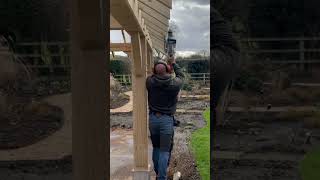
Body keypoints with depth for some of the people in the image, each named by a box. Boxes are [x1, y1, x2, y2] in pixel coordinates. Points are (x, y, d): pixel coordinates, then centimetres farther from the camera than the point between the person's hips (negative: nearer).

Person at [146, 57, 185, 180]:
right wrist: (174, 64, 25)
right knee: (164, 151, 2)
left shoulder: (150, 81, -11)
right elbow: (181, 76, 11)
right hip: (167, 119, -3)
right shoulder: (174, 83, -13)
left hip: (152, 118, 3)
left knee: (156, 148, 18)